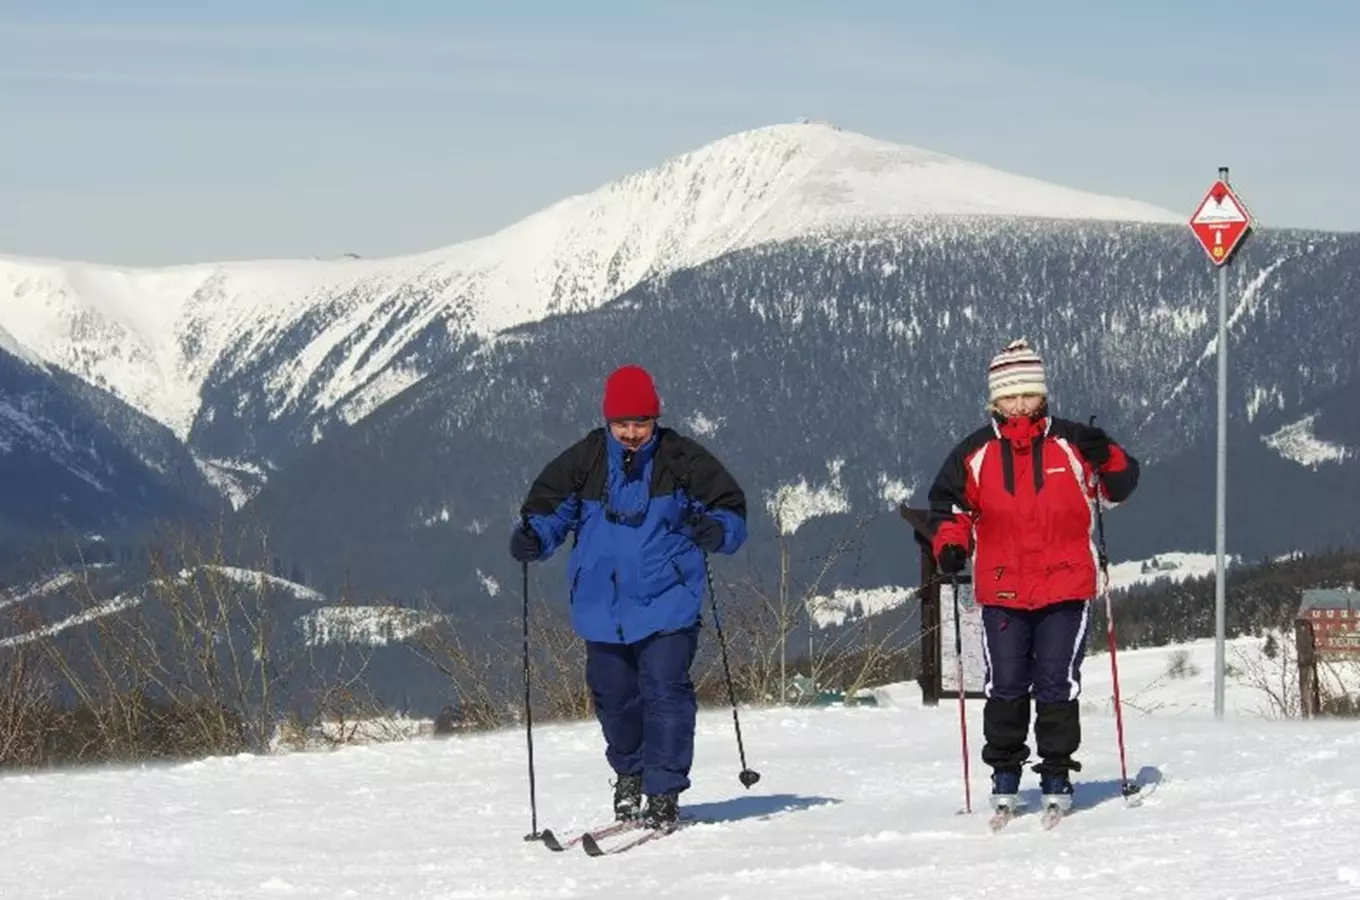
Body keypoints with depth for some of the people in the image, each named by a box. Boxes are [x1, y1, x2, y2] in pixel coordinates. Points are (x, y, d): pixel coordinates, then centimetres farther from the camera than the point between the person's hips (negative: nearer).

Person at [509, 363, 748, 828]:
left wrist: (714, 531, -22)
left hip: (666, 604, -3)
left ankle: (664, 793, -5)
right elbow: (547, 507, 9)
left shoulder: (682, 459, -5)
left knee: (665, 693, -12)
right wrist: (533, 537, -12)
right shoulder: (584, 461, 0)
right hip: (604, 609, 3)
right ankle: (629, 772, 38)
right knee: (613, 697, 12)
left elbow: (731, 510, 0)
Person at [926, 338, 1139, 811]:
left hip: (1065, 588, -1)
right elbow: (948, 502, 14)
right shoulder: (976, 452, 6)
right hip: (1001, 590, 1)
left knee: (1057, 684, -1)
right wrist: (950, 545, -3)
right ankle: (1004, 772, 16)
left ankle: (1057, 774, 9)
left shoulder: (1071, 444, 3)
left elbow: (1119, 488, 8)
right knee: (1004, 685, 3)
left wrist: (1107, 460, -13)